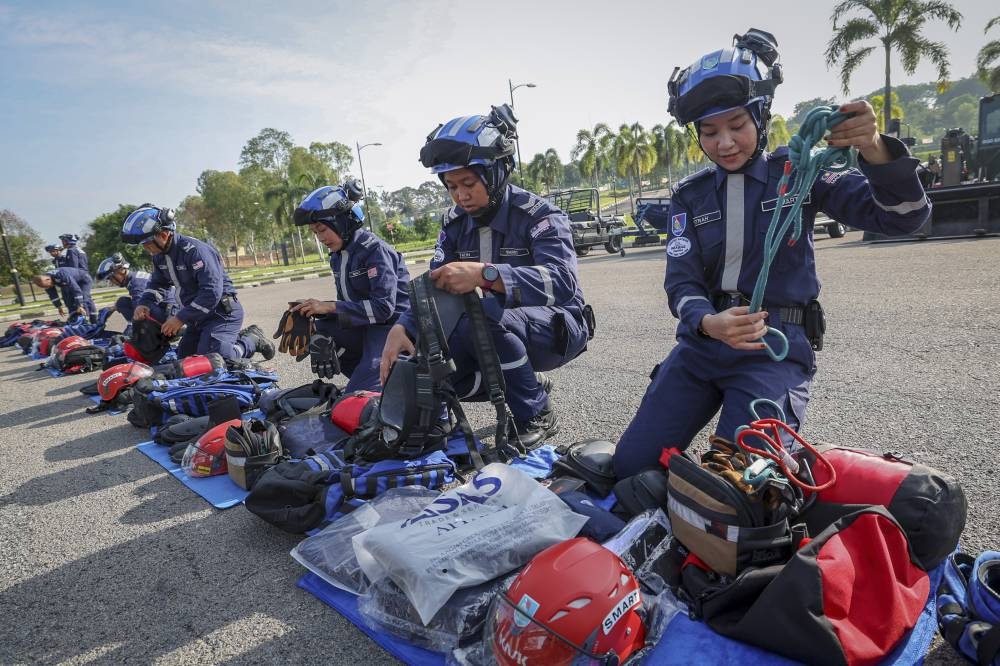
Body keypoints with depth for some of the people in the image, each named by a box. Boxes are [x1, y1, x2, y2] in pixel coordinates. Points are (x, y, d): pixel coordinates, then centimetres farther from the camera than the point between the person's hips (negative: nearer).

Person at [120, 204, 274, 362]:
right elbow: (158, 284, 22)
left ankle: (252, 340, 2)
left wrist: (181, 318, -25)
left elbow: (212, 293, -30)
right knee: (184, 358, 13)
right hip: (199, 314, 10)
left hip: (222, 311, -10)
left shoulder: (194, 250, -23)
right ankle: (238, 337, 19)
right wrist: (144, 304, 1)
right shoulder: (159, 255, 5)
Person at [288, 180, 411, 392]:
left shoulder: (374, 249, -16)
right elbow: (346, 303, 10)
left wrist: (330, 306, -24)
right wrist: (316, 310, -10)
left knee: (356, 398, -18)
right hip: (364, 325, 9)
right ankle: (364, 377, 4)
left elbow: (385, 307, -24)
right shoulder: (338, 256, 9)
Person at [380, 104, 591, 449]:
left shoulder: (539, 215, -19)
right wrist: (402, 328, -27)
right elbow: (434, 285, -7)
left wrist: (484, 274, -49)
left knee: (483, 316, -35)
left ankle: (537, 414, -13)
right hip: (502, 333, 7)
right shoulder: (455, 222, 0)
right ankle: (529, 384, 9)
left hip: (555, 326, -6)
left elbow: (562, 282, -36)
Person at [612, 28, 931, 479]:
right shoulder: (689, 195, 6)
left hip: (776, 348, -3)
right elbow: (681, 282, -5)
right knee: (631, 466, -1)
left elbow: (901, 217, -8)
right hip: (701, 344, 3)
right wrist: (709, 323, -28)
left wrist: (874, 149, -28)